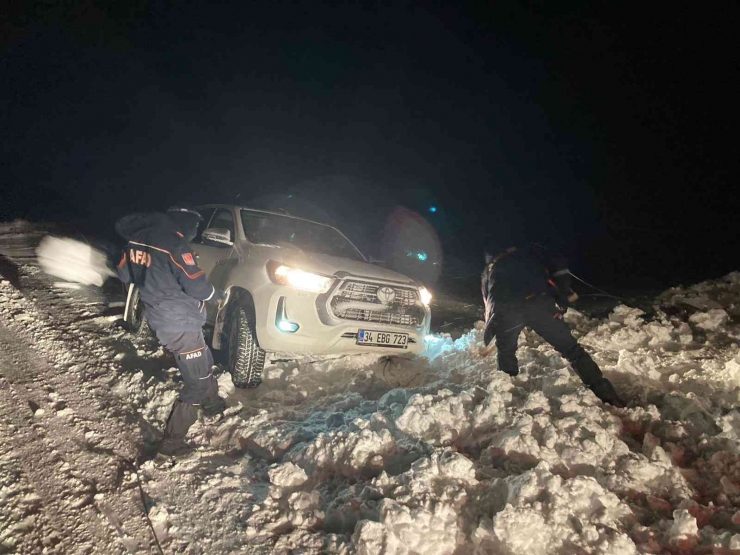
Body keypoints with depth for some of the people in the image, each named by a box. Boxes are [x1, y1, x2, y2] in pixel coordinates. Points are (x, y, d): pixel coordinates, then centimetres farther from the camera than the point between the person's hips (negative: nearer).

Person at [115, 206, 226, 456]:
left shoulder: (139, 238, 3)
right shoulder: (174, 244, -22)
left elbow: (124, 274, 14)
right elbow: (196, 286, -23)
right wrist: (216, 293, -3)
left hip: (160, 319, 9)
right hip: (179, 324, -9)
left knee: (205, 362, 27)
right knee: (197, 382, 3)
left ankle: (213, 404, 47)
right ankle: (172, 441, 11)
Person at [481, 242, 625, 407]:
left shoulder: (489, 269, 36)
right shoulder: (530, 252, 33)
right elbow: (558, 266, 16)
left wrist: (490, 328, 50)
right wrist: (564, 296, 18)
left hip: (503, 310, 1)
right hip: (538, 303, -1)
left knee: (506, 353, 28)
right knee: (571, 349, 11)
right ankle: (608, 397, 10)